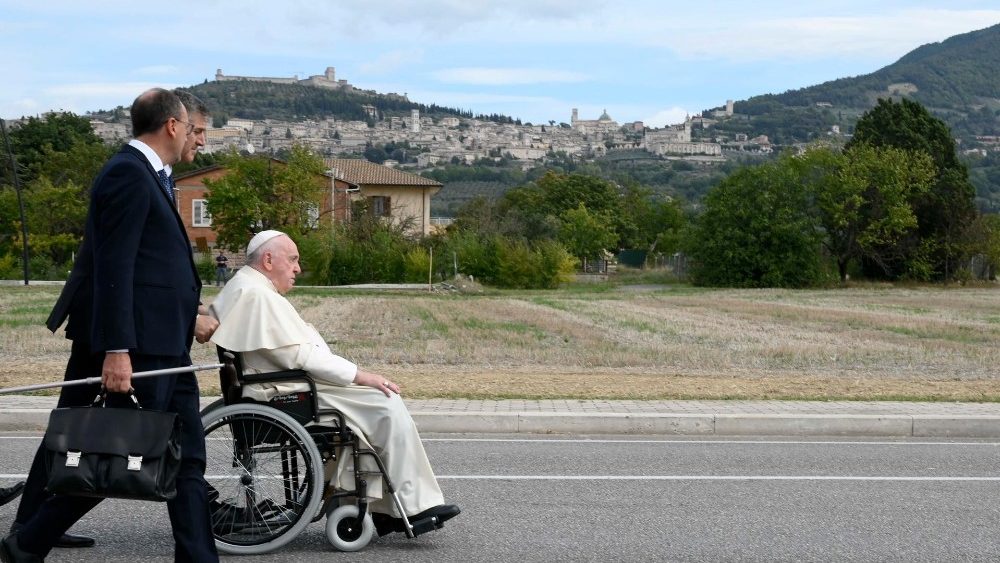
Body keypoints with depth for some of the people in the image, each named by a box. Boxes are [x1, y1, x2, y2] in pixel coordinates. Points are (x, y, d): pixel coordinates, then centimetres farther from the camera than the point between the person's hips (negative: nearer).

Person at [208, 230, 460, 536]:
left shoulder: (241, 288, 17)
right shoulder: (258, 295, -17)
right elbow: (299, 355, -21)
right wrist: (359, 375, -15)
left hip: (283, 387, 11)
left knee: (379, 403, 11)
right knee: (387, 405, -12)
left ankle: (385, 507, 6)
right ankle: (414, 506, -7)